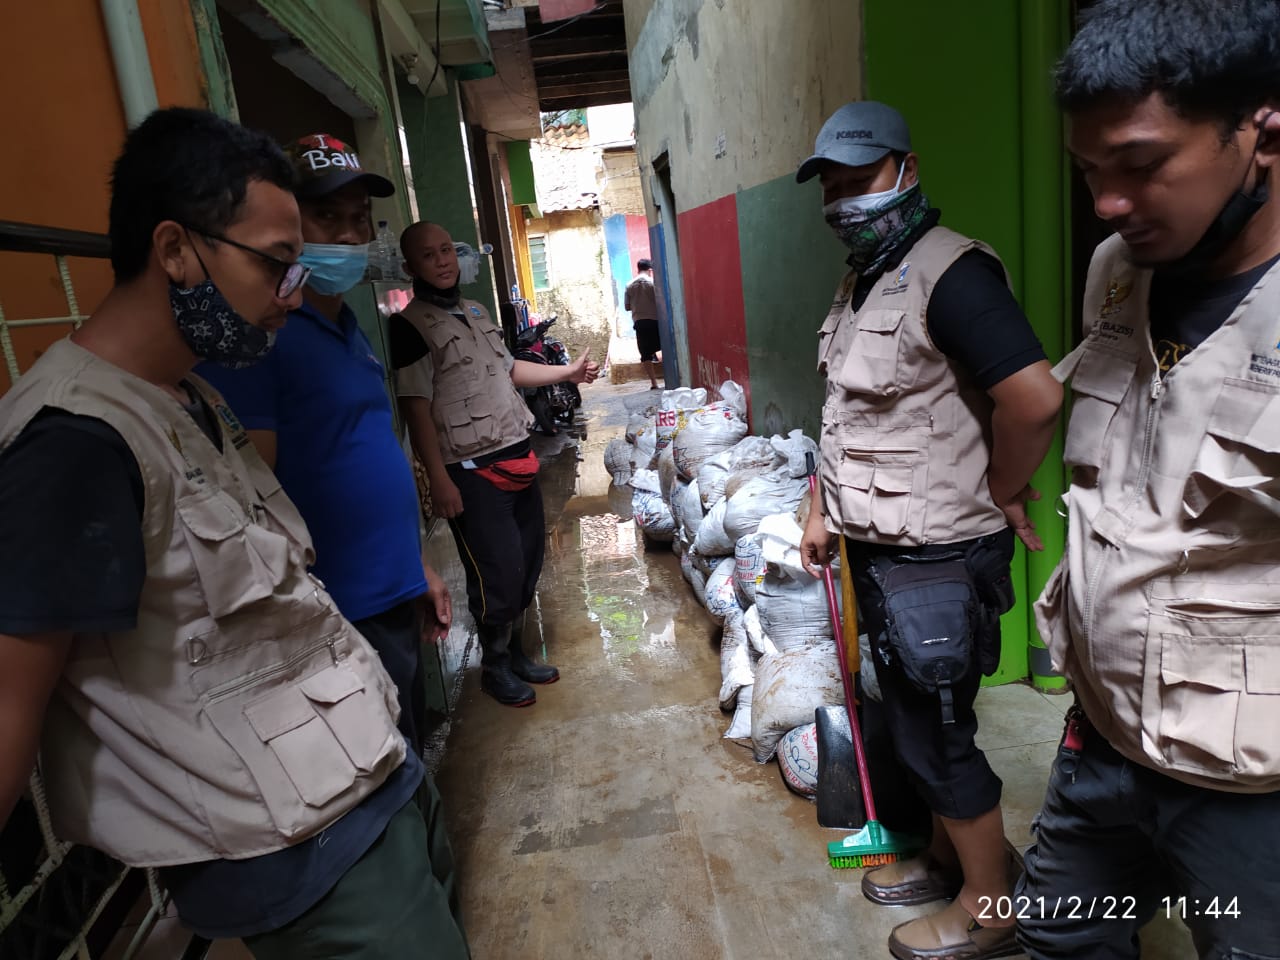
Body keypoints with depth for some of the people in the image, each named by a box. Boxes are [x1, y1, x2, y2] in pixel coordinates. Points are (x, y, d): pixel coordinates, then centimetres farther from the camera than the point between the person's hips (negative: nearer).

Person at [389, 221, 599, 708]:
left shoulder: (476, 311, 14)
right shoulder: (410, 325, -10)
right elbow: (416, 407, -15)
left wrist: (567, 372, 17)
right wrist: (439, 479, -20)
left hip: (517, 454, 8)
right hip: (471, 470, -8)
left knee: (528, 560, 14)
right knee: (499, 573, -1)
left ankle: (515, 652, 32)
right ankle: (495, 667, 21)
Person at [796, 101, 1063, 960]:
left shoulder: (949, 272, -19)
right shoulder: (861, 283, 12)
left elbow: (1035, 397, -30)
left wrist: (999, 492, -15)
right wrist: (825, 510, 17)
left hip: (936, 557, -9)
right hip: (880, 547, 9)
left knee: (937, 734, 5)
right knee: (913, 718, 22)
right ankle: (947, 857, 44)